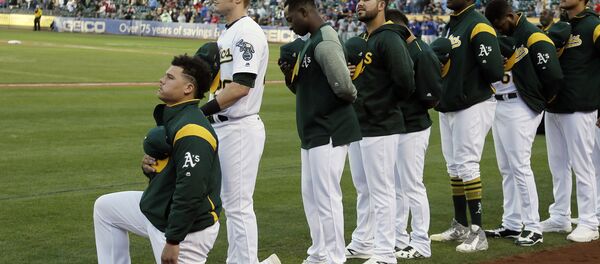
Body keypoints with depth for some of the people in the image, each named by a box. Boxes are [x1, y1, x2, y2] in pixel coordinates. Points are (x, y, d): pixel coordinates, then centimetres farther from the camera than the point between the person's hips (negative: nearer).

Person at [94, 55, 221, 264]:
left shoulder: (191, 130, -26)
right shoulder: (170, 118, 7)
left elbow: (191, 191, -30)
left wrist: (173, 241, -27)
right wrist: (149, 166, -4)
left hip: (187, 228, -10)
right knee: (104, 207, 19)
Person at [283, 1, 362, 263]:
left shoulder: (325, 42, -18)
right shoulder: (309, 42, 14)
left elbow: (344, 87, -25)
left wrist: (352, 97, -4)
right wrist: (290, 72, 1)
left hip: (329, 132, -11)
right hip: (312, 133, 11)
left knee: (326, 196, -5)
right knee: (311, 195, 17)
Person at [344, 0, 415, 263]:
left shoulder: (389, 40, -14)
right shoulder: (360, 42, 15)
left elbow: (405, 83, -23)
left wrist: (384, 104, -9)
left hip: (380, 129, -10)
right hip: (358, 126, 10)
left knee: (381, 191, -4)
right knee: (363, 189, 18)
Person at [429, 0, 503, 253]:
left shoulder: (478, 26, -14)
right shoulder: (450, 26, 14)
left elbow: (494, 71, -22)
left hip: (472, 107, -9)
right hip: (448, 107, 9)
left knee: (467, 165, -9)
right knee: (454, 167, 14)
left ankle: (477, 232, -4)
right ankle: (460, 226, 24)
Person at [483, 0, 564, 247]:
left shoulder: (533, 37, -13)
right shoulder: (502, 36, 12)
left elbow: (553, 75, -18)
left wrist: (541, 100, -3)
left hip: (520, 108, -9)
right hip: (498, 106, 9)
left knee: (520, 166, -9)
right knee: (506, 169, 12)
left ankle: (533, 228, -4)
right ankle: (511, 225, 19)